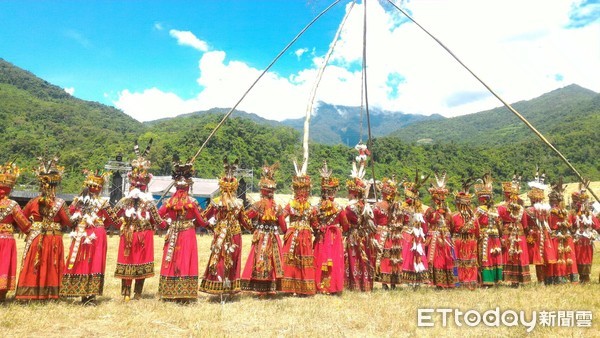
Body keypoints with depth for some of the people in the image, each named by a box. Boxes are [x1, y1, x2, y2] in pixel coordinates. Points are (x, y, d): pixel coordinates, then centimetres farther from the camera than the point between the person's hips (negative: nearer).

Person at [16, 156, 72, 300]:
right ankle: (50, 294, 11)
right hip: (54, 240, -1)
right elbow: (68, 222, -8)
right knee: (51, 266, 7)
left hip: (35, 239, 2)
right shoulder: (59, 203, -10)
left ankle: (30, 293, 15)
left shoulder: (33, 202, -3)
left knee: (33, 267, 11)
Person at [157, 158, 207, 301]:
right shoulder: (192, 202, -8)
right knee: (185, 262, 3)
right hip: (188, 235, -2)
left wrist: (166, 225, 16)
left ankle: (169, 293, 17)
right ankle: (184, 294, 6)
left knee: (172, 262, 10)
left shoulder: (169, 201, -2)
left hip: (173, 236, 3)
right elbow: (201, 221, -3)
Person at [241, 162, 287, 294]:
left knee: (260, 261, 3)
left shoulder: (258, 205, -9)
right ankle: (272, 288, 13)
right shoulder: (278, 207, 0)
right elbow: (283, 225, 6)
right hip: (274, 238, 3)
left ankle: (262, 288, 3)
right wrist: (284, 231, 25)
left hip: (261, 238, -3)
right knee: (273, 261, 9)